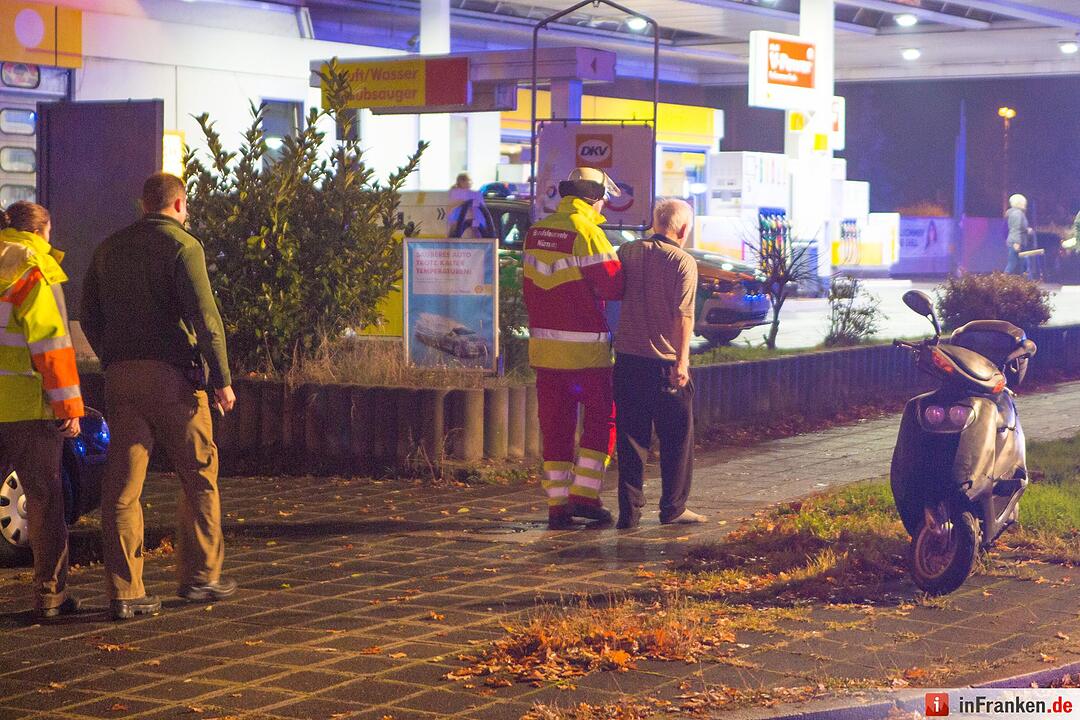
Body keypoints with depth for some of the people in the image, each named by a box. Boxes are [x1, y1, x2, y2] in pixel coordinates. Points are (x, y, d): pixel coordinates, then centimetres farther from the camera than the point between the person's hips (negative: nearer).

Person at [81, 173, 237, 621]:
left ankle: (124, 591, 1)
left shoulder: (109, 249, 14)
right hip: (171, 373, -5)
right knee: (199, 475, 9)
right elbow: (204, 317, -12)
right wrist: (221, 378, -7)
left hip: (120, 377, 5)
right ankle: (199, 576, 13)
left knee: (122, 484, 3)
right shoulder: (182, 246, -5)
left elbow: (89, 317, 16)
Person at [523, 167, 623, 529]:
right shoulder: (587, 232, -13)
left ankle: (557, 504, 8)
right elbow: (613, 285, -14)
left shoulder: (536, 232, 10)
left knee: (555, 425, 9)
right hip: (585, 347, -6)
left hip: (544, 345, 6)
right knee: (601, 418, 7)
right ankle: (584, 494, -1)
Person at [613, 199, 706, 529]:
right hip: (665, 362, -4)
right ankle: (673, 508, 13)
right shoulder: (684, 262, -7)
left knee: (631, 437, 8)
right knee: (676, 439, 9)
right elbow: (684, 315, -15)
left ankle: (629, 511, 6)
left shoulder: (628, 252, 7)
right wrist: (682, 360, -16)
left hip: (627, 358, 4)